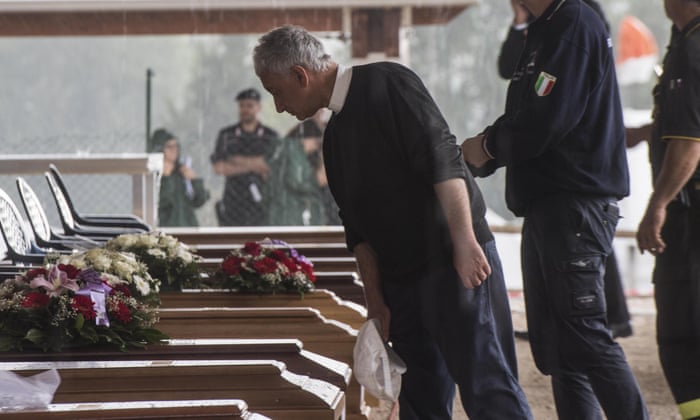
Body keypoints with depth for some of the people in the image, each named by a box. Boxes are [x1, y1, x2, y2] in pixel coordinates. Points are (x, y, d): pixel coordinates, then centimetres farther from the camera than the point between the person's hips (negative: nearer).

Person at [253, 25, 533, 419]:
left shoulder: (387, 84, -8)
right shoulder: (335, 135, 17)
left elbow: (443, 158, -17)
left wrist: (466, 243, -23)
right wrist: (376, 300, 12)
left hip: (456, 260, -9)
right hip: (401, 280, 9)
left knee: (486, 387, -11)